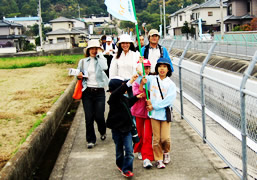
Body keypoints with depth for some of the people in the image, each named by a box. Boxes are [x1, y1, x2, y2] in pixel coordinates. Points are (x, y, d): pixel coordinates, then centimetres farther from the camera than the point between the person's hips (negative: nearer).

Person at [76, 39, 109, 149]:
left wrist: (100, 54, -11)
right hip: (87, 91, 2)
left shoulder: (101, 60, 3)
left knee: (99, 116, -3)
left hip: (99, 91, -2)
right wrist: (79, 76, -5)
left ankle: (103, 131, 31)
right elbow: (78, 74, 19)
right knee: (89, 117, -1)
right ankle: (91, 140, 15)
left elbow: (104, 67, -19)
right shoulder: (83, 62, 11)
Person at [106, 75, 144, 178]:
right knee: (119, 149, 13)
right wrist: (131, 81, -44)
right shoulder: (114, 98, -16)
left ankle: (126, 169, 2)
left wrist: (136, 97, 30)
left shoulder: (124, 98, 7)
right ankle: (120, 165, 35)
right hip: (117, 129, -5)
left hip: (126, 128, 5)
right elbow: (120, 90, -38)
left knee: (129, 150, -4)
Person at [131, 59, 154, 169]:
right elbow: (137, 95, -16)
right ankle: (139, 151, 40)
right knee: (139, 134, 16)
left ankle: (147, 158, -5)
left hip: (149, 110, -1)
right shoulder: (135, 81, -3)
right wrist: (142, 84, -27)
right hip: (138, 110, 1)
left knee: (148, 136, -7)